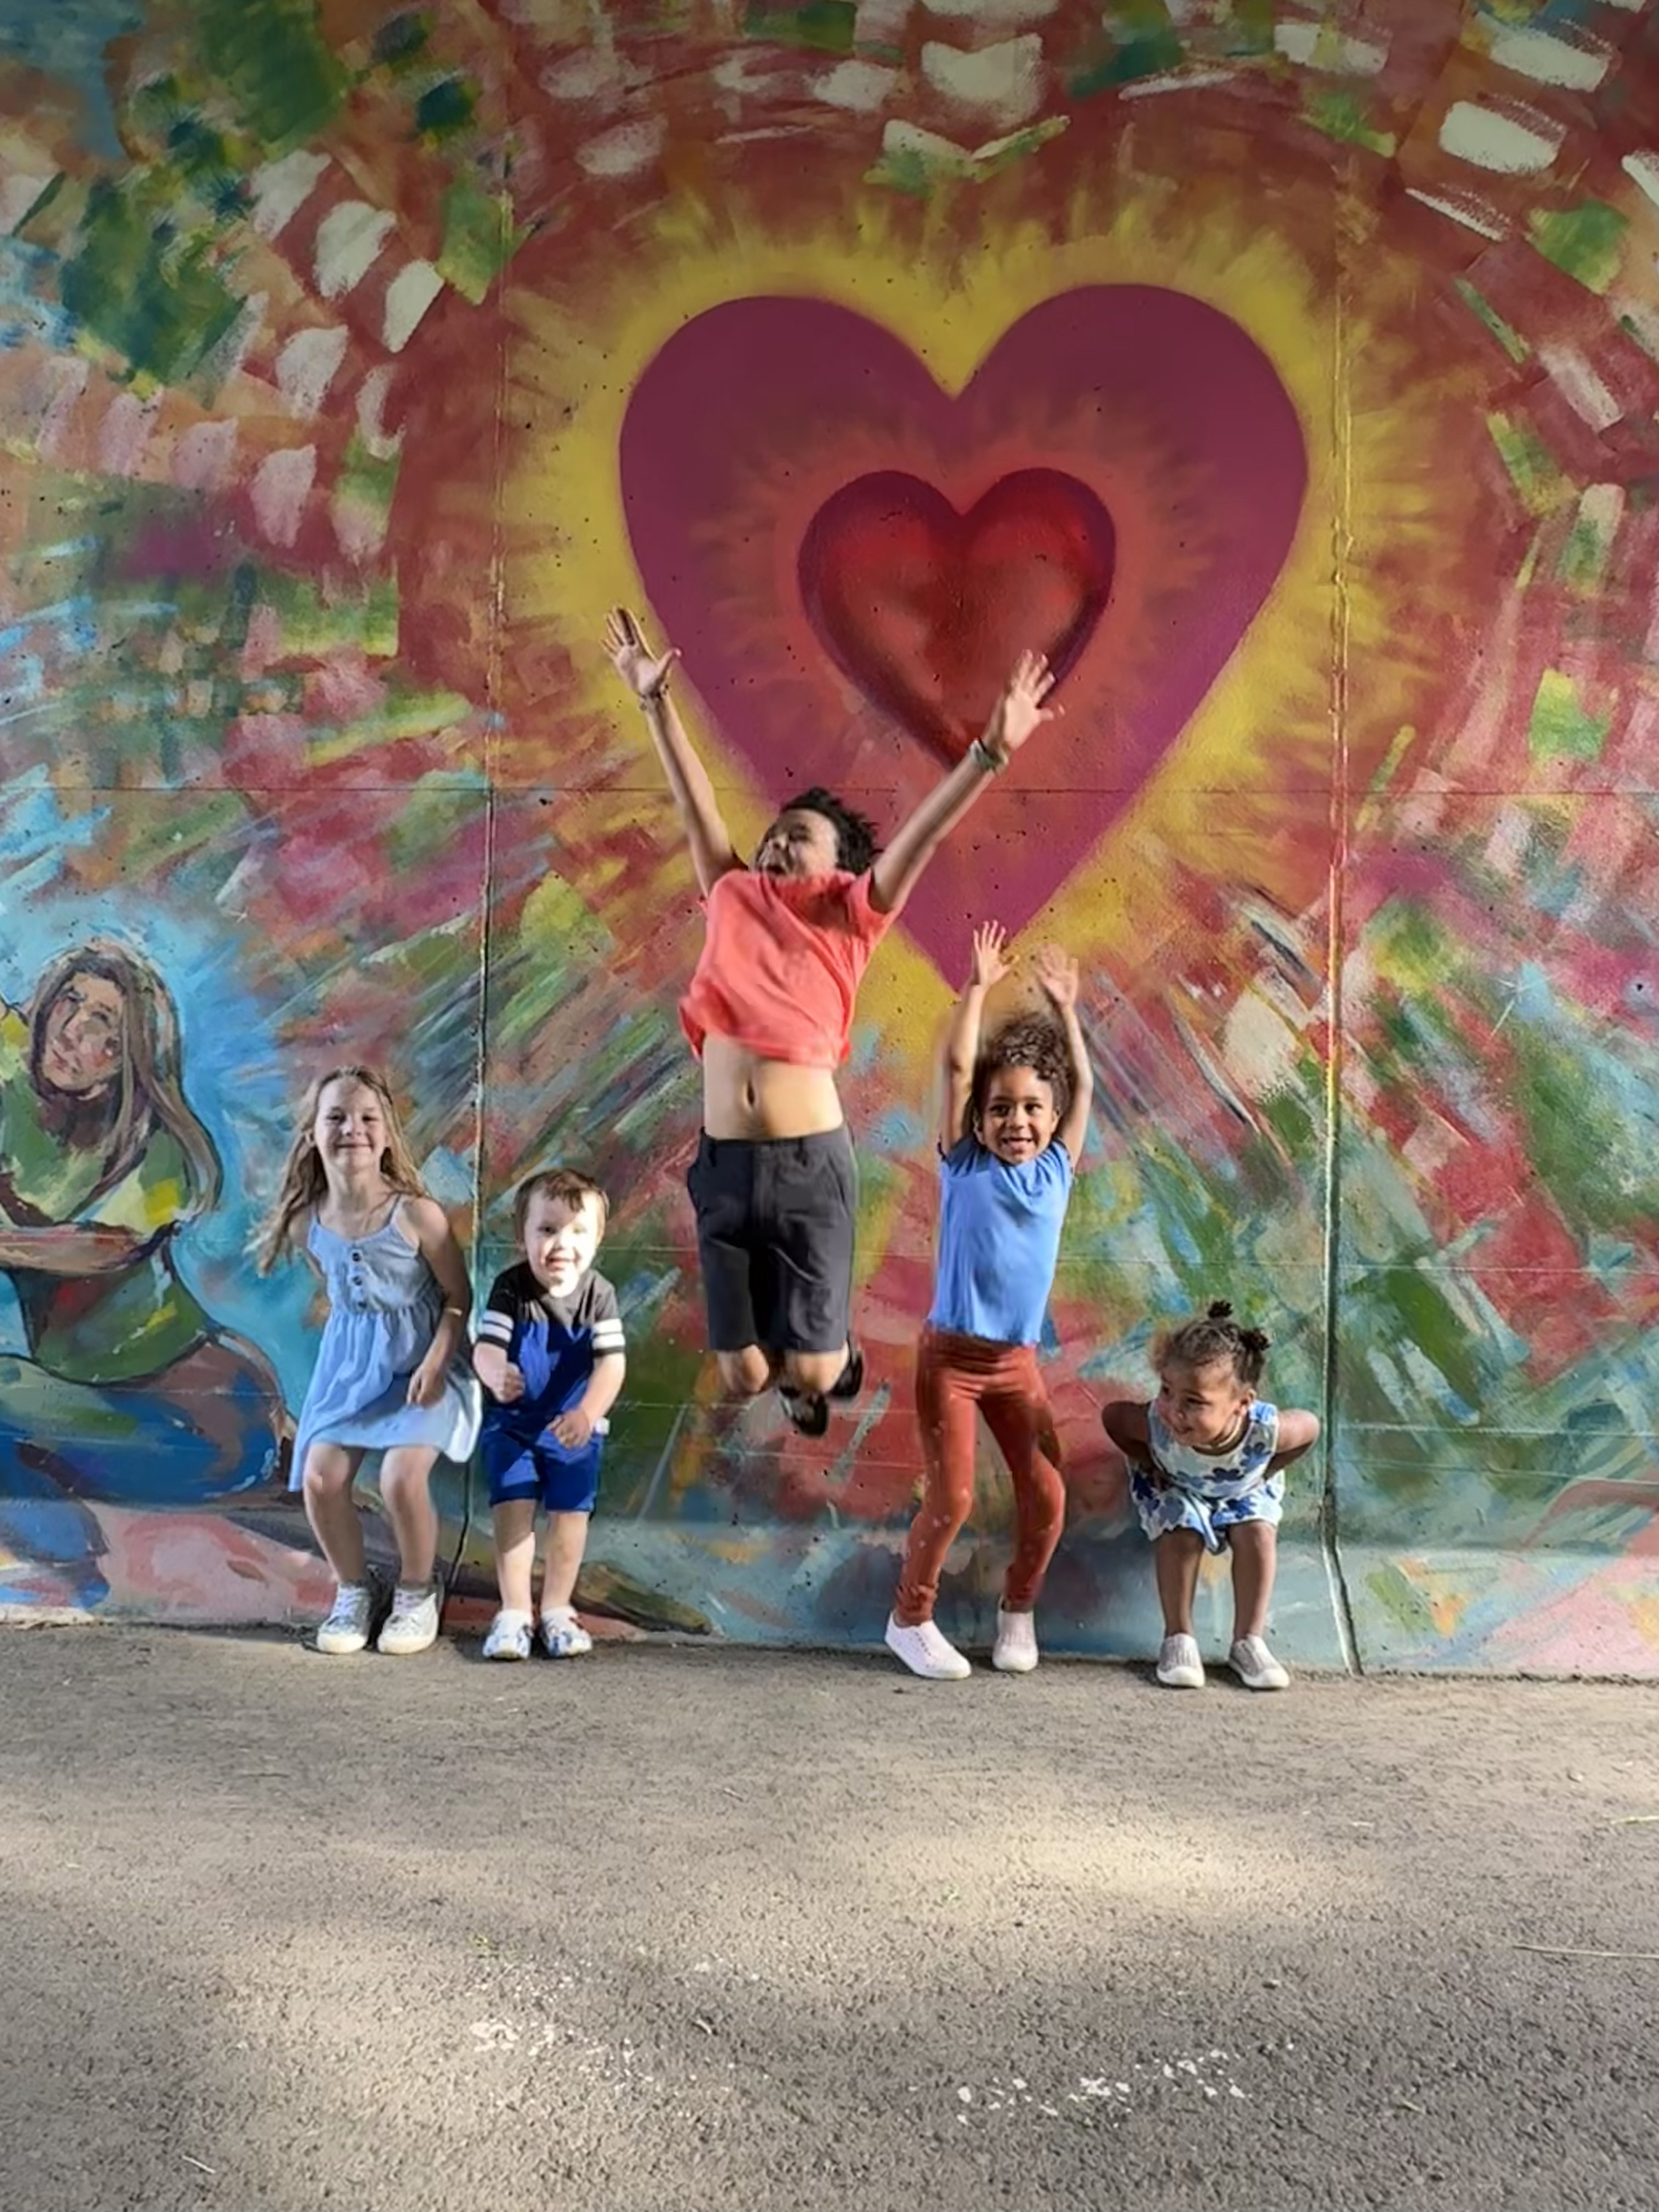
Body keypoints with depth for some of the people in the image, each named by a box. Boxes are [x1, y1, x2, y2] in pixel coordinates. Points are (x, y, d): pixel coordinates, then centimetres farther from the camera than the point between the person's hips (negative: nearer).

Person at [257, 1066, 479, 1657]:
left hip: (420, 1360, -4)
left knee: (401, 1477, -21)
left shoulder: (416, 1214, -19)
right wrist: (351, 1336, 11)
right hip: (348, 1361, 5)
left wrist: (434, 1364, -19)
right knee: (320, 1477, -10)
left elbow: (459, 1296, -11)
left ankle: (417, 1592, 8)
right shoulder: (306, 1223, -5)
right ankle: (353, 1590, 16)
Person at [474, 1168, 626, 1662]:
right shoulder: (510, 1288, -16)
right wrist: (496, 1374, -48)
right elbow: (486, 1346, -23)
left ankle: (556, 1611, 18)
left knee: (570, 1514, 3)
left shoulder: (599, 1294, -15)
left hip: (574, 1427, 1)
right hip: (511, 1423, -1)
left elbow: (611, 1362, -21)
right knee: (513, 1509, -6)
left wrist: (587, 1413, -38)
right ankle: (514, 1613, 5)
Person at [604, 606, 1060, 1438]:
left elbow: (922, 833, -6)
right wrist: (655, 699, 20)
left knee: (811, 1370, 1)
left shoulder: (849, 917, 4)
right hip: (724, 1164, 3)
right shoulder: (732, 898, 13)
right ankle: (800, 1360, 43)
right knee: (743, 1375, 7)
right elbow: (696, 800, 17)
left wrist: (991, 751, -16)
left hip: (810, 1163, -3)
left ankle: (833, 1351, 38)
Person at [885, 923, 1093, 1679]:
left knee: (1048, 1499, 2)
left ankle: (1018, 1609, 27)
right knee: (951, 1501, -4)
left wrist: (1064, 1008, 12)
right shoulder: (963, 1167, -5)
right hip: (949, 1355, -4)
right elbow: (957, 1067, -10)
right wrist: (979, 986, -5)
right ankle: (909, 1618, 18)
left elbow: (1083, 1084, 10)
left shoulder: (1056, 1170, 3)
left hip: (1018, 1362, 4)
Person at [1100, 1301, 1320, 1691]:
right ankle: (1178, 1639, -9)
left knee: (1257, 1534, -19)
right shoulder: (1155, 1425, -44)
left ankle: (1249, 1641, -4)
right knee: (1181, 1534, -23)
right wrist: (1149, 1465, -19)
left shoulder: (1268, 1430, -43)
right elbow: (1112, 1414, -23)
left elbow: (1311, 1428, -20)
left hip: (1244, 1487, 1)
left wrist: (1264, 1472, -19)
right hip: (1174, 1485, -1)